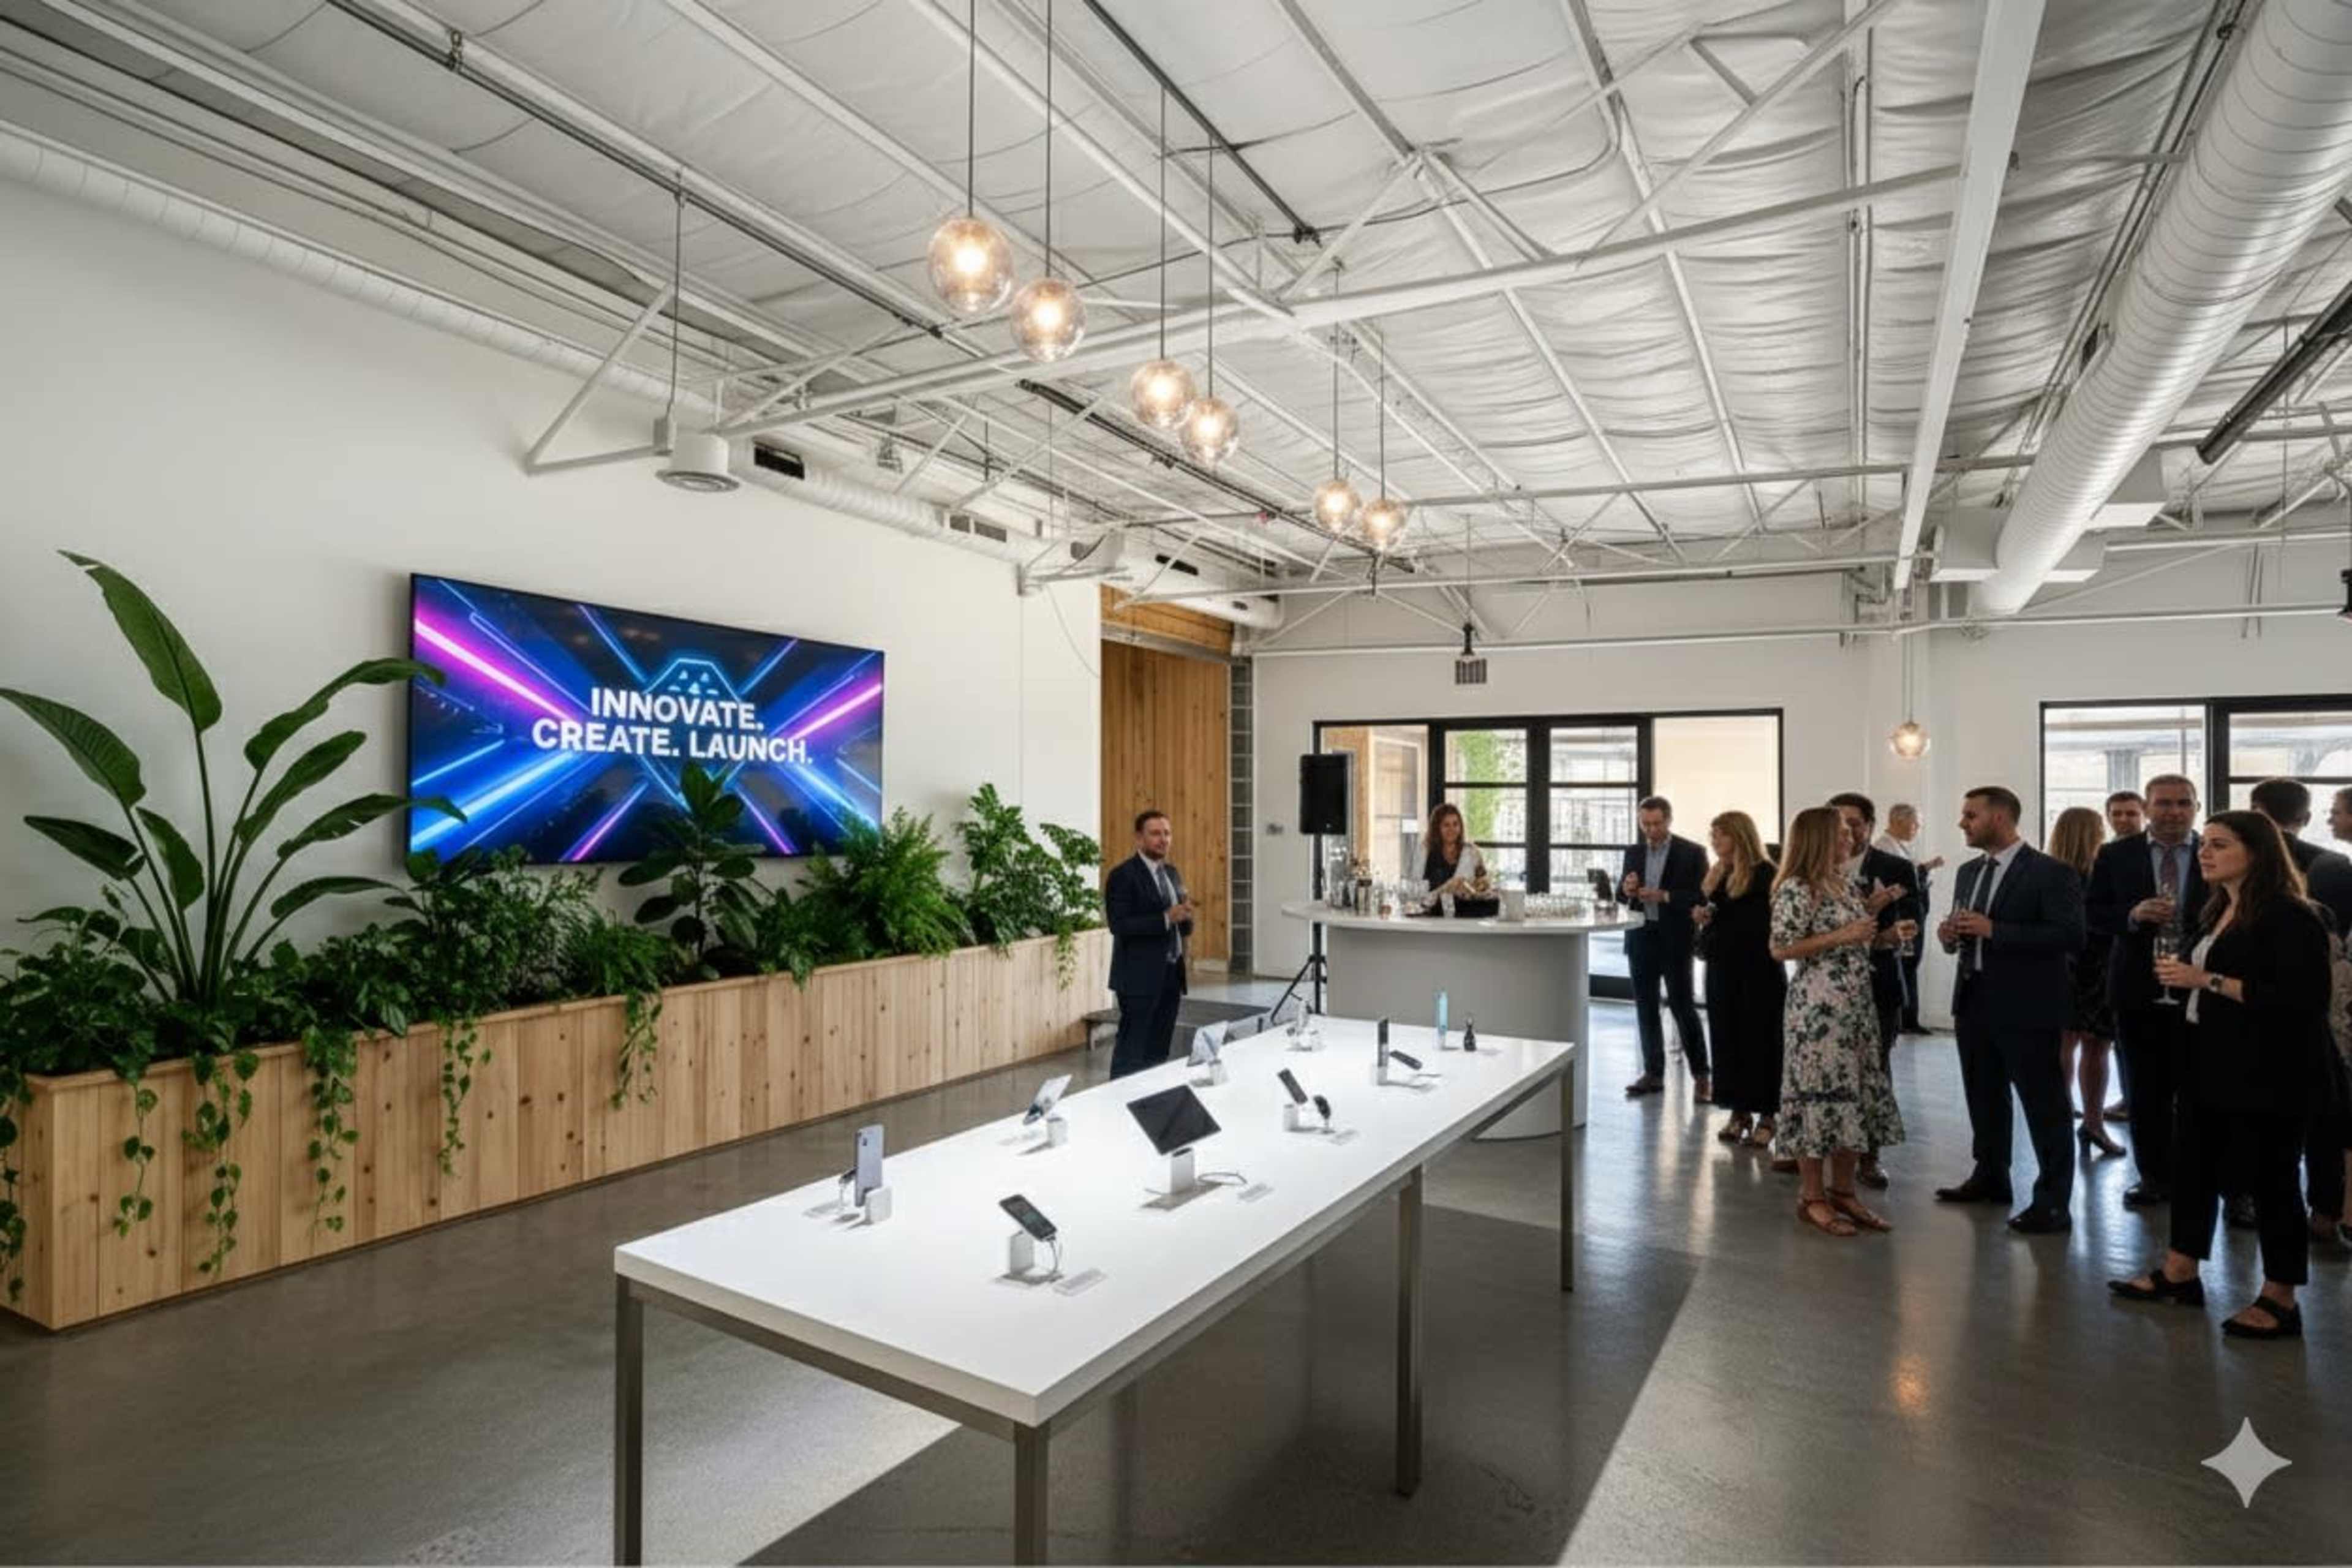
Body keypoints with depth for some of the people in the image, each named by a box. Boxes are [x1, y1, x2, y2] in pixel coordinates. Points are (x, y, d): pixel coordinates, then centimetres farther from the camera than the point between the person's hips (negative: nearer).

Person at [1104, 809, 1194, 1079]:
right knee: (1131, 1052, -2)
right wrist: (1166, 918, -24)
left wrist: (1185, 915, -5)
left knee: (1159, 1052, 12)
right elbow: (1119, 925, -19)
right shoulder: (1123, 875, -10)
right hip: (1140, 977, -7)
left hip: (1171, 973, 8)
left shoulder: (1171, 872, 14)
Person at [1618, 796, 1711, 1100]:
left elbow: (1702, 896, -10)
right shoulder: (1634, 853, 11)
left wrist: (1664, 896, -21)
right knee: (1646, 1007, 9)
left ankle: (1701, 1075, 10)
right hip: (1641, 938, 5)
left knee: (1683, 1006, -1)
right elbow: (1621, 897, 12)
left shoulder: (1692, 853, -4)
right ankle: (1653, 1073, 17)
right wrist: (1626, 890, -11)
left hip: (1675, 940, -5)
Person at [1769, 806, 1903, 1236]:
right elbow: (1781, 949, -17)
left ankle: (1843, 1191, 23)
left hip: (1857, 1004, 9)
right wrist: (1840, 936, -18)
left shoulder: (1845, 883, 12)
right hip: (1818, 1007, -9)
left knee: (1856, 1095, 12)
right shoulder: (1796, 889, -14)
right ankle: (1812, 1198, 10)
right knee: (1820, 1094, -2)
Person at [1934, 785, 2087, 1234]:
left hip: (2026, 1006, -8)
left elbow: (2071, 936, -19)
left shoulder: (2052, 872, -10)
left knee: (2044, 1104, 1)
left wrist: (1994, 930, -24)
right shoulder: (1968, 872, 13)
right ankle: (1990, 1177, 33)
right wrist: (1949, 935, -3)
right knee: (1983, 1097, 18)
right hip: (1974, 1001, 8)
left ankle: (2053, 1200, 9)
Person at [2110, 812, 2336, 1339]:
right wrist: (2182, 974, 3)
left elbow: (2300, 998, -23)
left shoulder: (2289, 917, -15)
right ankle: (2180, 1273, 25)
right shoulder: (2218, 912, 12)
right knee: (2194, 1166, 14)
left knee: (2268, 1177, 3)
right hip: (2208, 1065, 9)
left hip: (2263, 1073, -9)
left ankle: (2280, 1300, 17)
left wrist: (2208, 981, -22)